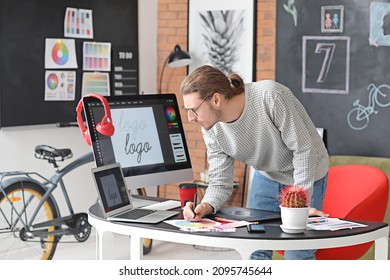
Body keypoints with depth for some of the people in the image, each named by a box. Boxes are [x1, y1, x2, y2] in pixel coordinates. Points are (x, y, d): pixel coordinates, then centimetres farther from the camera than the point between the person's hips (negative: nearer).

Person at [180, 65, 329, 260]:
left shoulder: (271, 96, -36)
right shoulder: (212, 130, -16)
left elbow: (303, 149, -28)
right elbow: (220, 183, -12)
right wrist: (205, 207, -34)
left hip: (307, 176, -5)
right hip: (266, 177, 5)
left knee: (297, 255, -6)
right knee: (256, 250, 7)